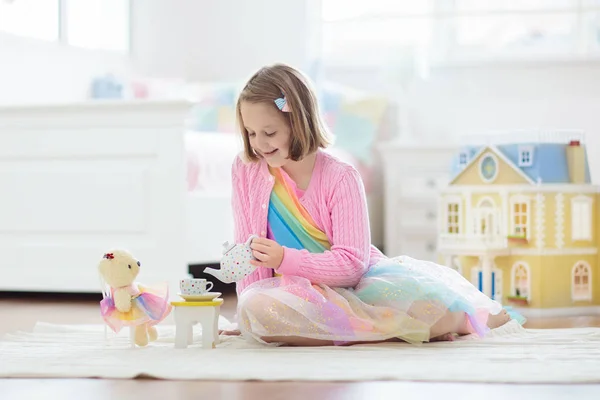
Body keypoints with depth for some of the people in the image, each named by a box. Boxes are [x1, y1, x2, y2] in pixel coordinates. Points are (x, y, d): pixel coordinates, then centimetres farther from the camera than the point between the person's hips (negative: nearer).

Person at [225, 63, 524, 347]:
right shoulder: (245, 170, 0)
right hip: (305, 298, 2)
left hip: (357, 283, -2)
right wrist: (251, 315, -7)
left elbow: (351, 263, -15)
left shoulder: (340, 177, -9)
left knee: (431, 301, -36)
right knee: (255, 308, -37)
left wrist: (285, 258, -28)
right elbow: (249, 249, 3)